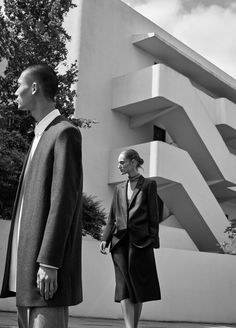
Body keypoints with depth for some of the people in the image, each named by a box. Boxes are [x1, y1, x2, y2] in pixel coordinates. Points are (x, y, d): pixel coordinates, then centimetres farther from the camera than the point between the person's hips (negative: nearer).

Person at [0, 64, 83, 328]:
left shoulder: (65, 133, -6)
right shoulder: (41, 136, 21)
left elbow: (63, 201, -16)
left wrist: (48, 264, -20)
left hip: (46, 266, -9)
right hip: (26, 264, 9)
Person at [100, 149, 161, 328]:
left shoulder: (149, 185, 5)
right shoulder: (120, 188, 18)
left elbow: (154, 216, 0)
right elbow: (112, 217, 16)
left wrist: (153, 241, -8)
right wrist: (105, 239, 4)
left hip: (140, 241, -4)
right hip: (120, 240, 4)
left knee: (138, 287, 0)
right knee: (124, 286, -6)